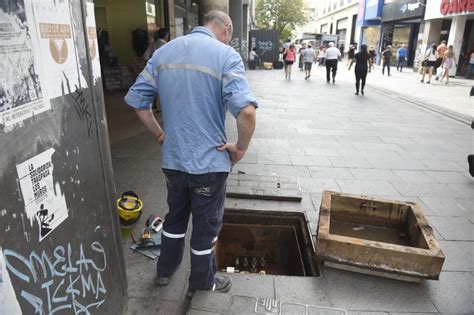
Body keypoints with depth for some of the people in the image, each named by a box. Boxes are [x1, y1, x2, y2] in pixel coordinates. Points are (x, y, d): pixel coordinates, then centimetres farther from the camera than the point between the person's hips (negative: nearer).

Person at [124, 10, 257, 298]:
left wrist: (160, 134, 13)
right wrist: (241, 148, -12)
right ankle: (202, 281, 36)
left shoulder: (163, 52, 6)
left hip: (173, 158, 5)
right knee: (207, 224, 15)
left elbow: (136, 99, 7)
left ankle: (165, 270, 45)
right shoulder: (226, 55, -12)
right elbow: (246, 111, -27)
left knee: (175, 216, 26)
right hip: (209, 160, -5)